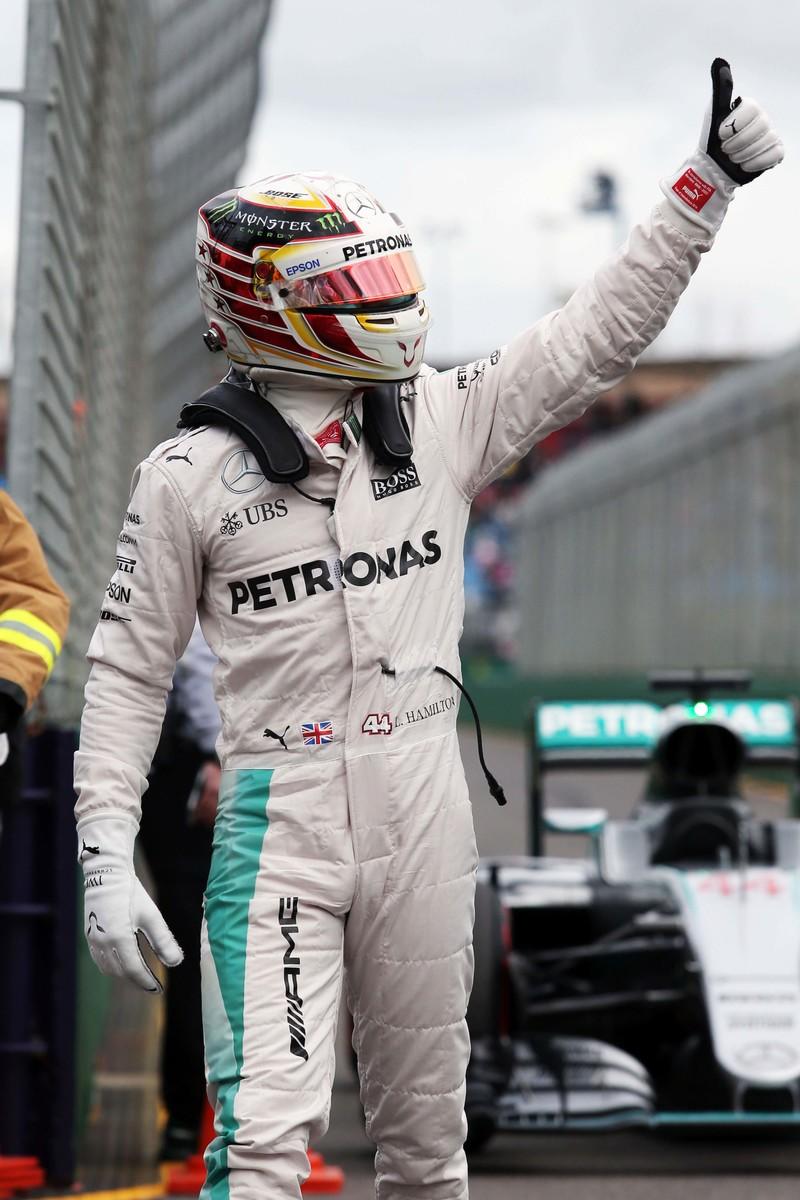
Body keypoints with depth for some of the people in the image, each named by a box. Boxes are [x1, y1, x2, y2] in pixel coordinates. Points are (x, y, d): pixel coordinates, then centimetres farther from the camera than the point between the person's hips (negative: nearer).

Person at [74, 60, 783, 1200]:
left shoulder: (440, 421, 6)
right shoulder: (189, 475, -2)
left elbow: (596, 335, 10)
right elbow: (130, 670, 3)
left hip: (425, 828, 4)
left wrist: (707, 182, 5)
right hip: (278, 830, -4)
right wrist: (107, 855, -3)